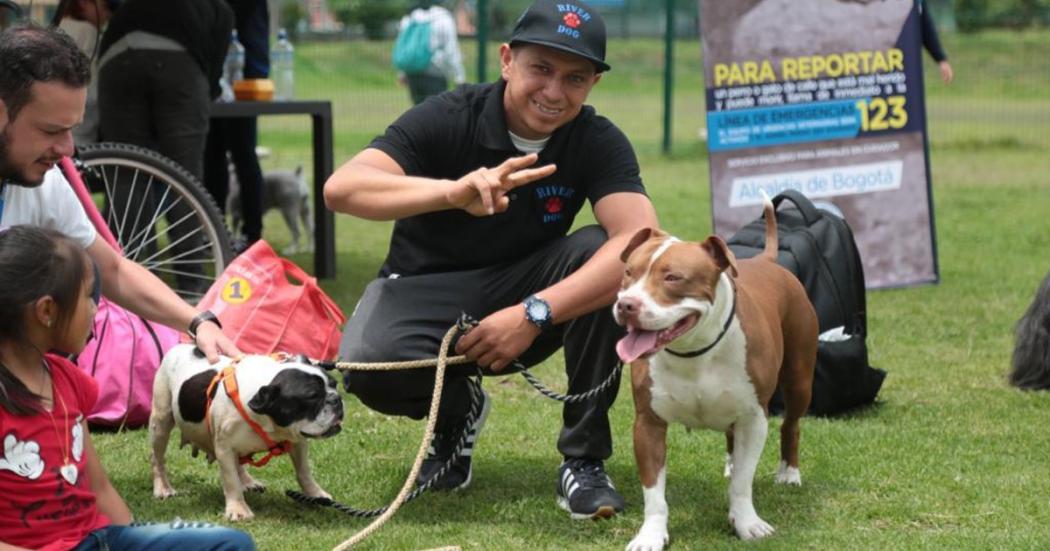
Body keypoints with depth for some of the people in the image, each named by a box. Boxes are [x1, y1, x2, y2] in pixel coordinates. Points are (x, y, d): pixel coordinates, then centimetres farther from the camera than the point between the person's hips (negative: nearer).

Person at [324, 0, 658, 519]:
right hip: (426, 287, -2)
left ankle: (584, 460, -15)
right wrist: (455, 191, -49)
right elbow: (341, 188, -31)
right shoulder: (448, 119, -17)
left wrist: (534, 315, -40)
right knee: (368, 368, -34)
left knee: (600, 255, -28)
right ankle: (454, 413, 4)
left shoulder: (599, 143, -12)